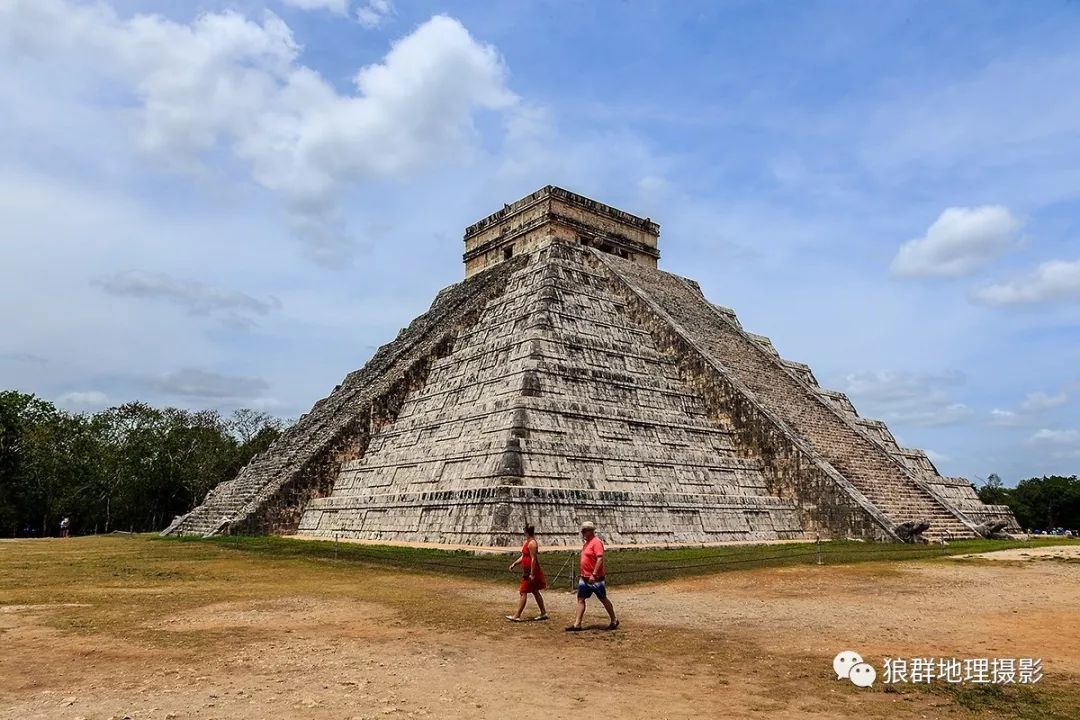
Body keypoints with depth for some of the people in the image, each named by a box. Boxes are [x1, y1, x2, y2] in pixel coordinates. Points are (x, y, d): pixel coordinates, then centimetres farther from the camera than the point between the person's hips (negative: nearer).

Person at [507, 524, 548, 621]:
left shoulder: (532, 543, -18)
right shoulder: (527, 542, 13)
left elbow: (533, 559, -22)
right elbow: (523, 557, 20)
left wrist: (532, 574, -24)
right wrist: (514, 564, 10)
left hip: (531, 571, -10)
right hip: (527, 571, 10)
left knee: (523, 592, -6)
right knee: (535, 592, 16)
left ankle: (517, 616, -3)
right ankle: (543, 613, 24)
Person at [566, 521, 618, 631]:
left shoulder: (596, 542, -15)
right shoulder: (586, 543, 14)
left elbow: (600, 559, -23)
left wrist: (594, 574, -26)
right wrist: (583, 574, 20)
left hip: (595, 578, -9)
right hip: (584, 577, 9)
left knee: (603, 599, 3)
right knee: (580, 599, 4)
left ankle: (614, 621, 18)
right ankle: (577, 624, 5)